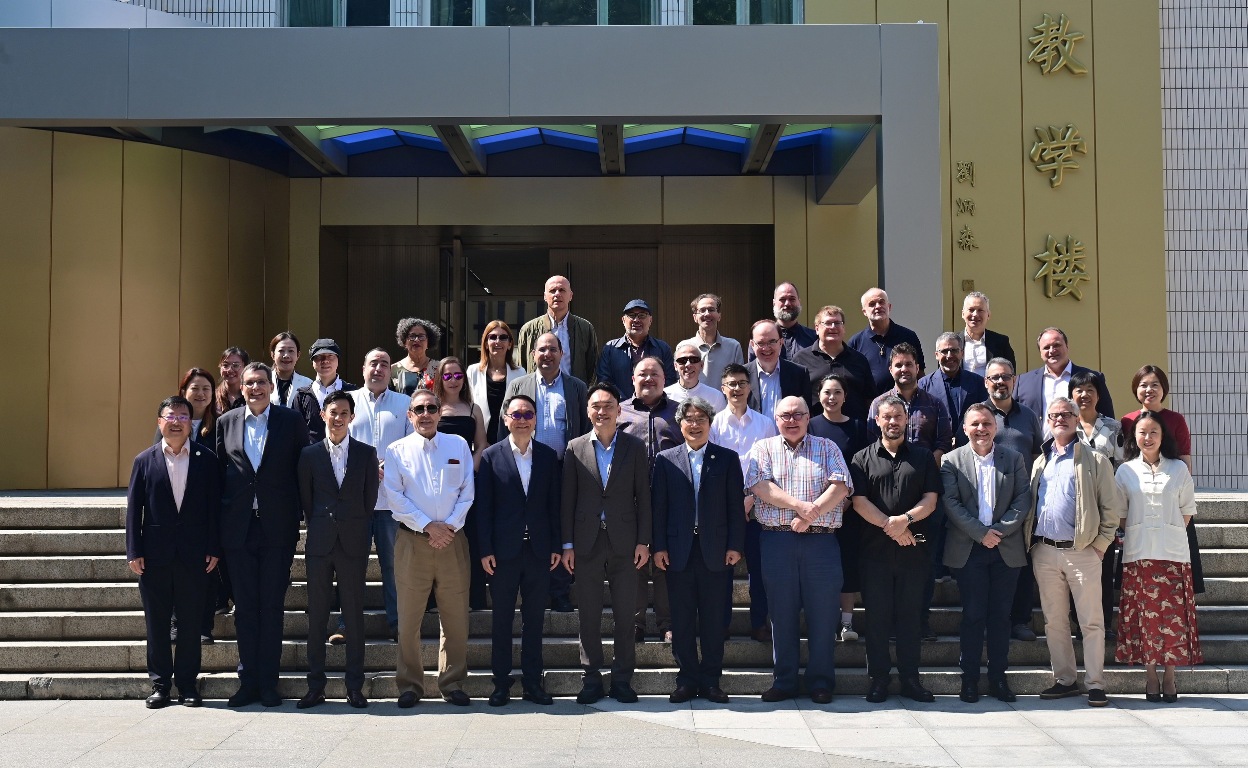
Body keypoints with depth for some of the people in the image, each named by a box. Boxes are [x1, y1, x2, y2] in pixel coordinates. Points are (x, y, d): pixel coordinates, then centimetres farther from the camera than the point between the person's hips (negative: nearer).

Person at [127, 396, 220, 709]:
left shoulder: (207, 459, 4)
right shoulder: (144, 461, 5)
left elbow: (214, 506, 3)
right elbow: (134, 509, 3)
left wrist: (213, 549, -2)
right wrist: (134, 551, -4)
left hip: (193, 554, 0)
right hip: (155, 555, 0)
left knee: (191, 622, 5)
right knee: (157, 623, 6)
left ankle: (187, 684, 15)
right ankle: (160, 684, 16)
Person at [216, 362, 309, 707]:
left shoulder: (291, 421, 1)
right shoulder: (226, 422, 8)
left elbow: (302, 470, 2)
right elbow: (219, 472, 9)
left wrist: (297, 517, -3)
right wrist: (221, 520, 3)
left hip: (277, 527, -2)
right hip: (239, 527, 2)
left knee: (272, 605, 3)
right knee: (245, 605, 7)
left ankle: (268, 682, 10)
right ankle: (247, 680, 15)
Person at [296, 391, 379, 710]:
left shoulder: (366, 453, 4)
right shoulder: (310, 454, 6)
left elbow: (370, 500, 5)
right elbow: (305, 500, 9)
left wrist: (363, 538, 3)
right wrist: (318, 530, 7)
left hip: (353, 543, -1)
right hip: (320, 543, 1)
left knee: (354, 616, 3)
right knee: (316, 615, 5)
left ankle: (355, 686, 9)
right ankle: (315, 685, 12)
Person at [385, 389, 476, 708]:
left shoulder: (458, 446, 9)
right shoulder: (397, 451, 5)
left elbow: (467, 492, 5)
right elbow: (395, 498, -3)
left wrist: (449, 526, -8)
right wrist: (428, 525, -11)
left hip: (452, 539, 1)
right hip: (412, 541, -1)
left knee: (456, 618, 4)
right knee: (408, 619, 1)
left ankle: (452, 684, 15)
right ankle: (410, 686, 12)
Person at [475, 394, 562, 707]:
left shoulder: (548, 456, 6)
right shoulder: (491, 456, 0)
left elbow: (554, 503, 7)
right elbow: (483, 505, -2)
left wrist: (556, 546, 3)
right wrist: (485, 549, -7)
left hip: (539, 549, 2)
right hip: (504, 549, -2)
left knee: (534, 618, 8)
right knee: (502, 619, 6)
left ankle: (532, 681, 16)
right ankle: (501, 683, 15)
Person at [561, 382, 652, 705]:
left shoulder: (635, 447, 5)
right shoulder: (575, 448, 5)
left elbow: (643, 496, 3)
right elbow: (567, 499, 5)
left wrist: (643, 541, -3)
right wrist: (567, 544, 0)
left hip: (623, 542, 0)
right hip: (587, 542, 0)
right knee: (589, 614, 5)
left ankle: (622, 680, 13)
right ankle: (591, 679, 14)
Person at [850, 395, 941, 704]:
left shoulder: (923, 457, 10)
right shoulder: (863, 459, 7)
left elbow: (930, 500, 2)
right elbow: (859, 502, -3)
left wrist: (905, 519, -15)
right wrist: (891, 526, -13)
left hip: (913, 548, 1)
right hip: (875, 548, -1)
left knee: (911, 614, 5)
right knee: (877, 615, 3)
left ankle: (910, 678, 13)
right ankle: (879, 679, 10)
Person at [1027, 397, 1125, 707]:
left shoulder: (1094, 460, 2)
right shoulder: (1040, 462, 15)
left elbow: (1112, 507, 0)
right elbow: (1029, 505, 15)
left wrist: (1101, 544, -6)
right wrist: (1030, 543, 4)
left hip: (1082, 551, -4)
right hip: (1045, 553, 4)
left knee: (1091, 621, -1)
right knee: (1054, 621, 8)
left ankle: (1095, 684, 4)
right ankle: (1064, 680, 17)